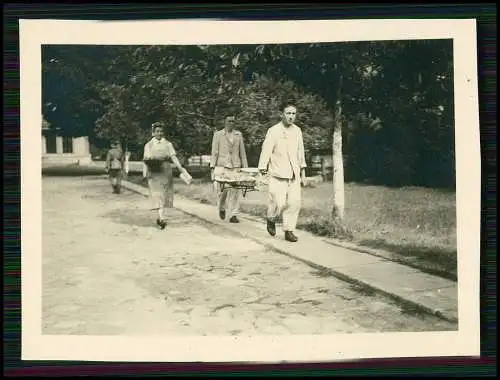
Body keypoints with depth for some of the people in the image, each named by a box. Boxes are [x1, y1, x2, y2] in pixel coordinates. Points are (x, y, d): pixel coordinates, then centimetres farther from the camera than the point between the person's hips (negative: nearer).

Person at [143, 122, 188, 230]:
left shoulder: (168, 144, 10)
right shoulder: (148, 145, 9)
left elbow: (173, 156, -2)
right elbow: (145, 160, 3)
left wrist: (180, 167, -17)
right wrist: (145, 173, -11)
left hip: (166, 172, 2)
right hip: (154, 173, -2)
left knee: (164, 195, 6)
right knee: (158, 195, -12)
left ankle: (159, 217, 22)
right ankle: (162, 219, -21)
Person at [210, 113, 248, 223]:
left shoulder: (238, 135, 14)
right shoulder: (218, 135, 8)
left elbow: (242, 152, 15)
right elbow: (214, 152, 5)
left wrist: (245, 168, 10)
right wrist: (212, 167, -4)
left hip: (235, 167, 2)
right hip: (221, 166, -2)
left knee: (235, 191, -7)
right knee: (222, 190, -5)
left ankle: (233, 215, -3)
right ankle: (221, 208, 24)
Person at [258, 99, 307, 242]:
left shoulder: (297, 131, 10)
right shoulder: (273, 131, -6)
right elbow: (266, 151, -6)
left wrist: (303, 171, 18)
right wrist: (263, 170, -10)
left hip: (294, 174, 5)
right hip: (278, 174, -5)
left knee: (295, 202, -3)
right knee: (279, 202, -10)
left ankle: (289, 231, 9)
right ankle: (271, 220, 21)